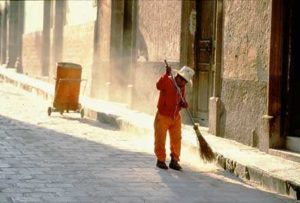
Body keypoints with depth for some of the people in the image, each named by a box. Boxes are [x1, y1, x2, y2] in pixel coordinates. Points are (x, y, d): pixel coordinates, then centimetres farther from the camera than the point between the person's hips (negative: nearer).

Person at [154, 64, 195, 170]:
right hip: (163, 117, -6)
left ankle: (174, 161, 17)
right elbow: (159, 86, -38)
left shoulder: (182, 87, 6)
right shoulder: (167, 81, -15)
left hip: (176, 117, 6)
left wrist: (184, 104, -5)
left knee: (176, 139, 6)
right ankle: (160, 160, 16)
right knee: (160, 140, 2)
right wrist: (167, 74, -46)